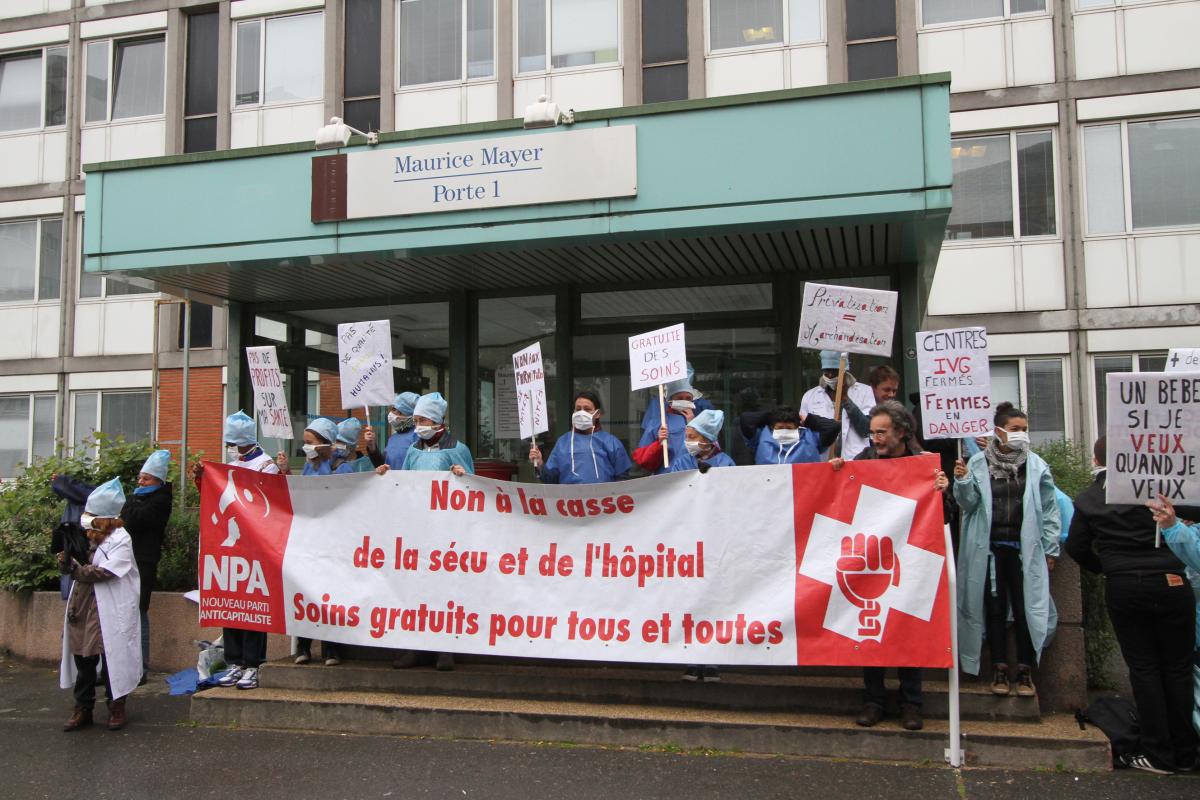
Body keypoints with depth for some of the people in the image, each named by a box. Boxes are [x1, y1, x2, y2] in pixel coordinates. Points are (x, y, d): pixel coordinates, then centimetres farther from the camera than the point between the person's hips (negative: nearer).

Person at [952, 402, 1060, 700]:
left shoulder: (1036, 465, 0)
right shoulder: (978, 463, -1)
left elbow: (1049, 509, 2)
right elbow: (969, 503, 1)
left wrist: (1050, 549, 1)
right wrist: (962, 482, -17)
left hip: (1025, 547, 0)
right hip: (989, 547, 0)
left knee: (1026, 607, 2)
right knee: (994, 607, 7)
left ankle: (1025, 670, 14)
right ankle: (1000, 668, 17)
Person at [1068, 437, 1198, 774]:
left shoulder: (1087, 499, 2)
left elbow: (1076, 547, 6)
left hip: (1123, 589, 1)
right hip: (1169, 582, -1)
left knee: (1143, 668, 9)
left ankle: (1158, 754, 11)